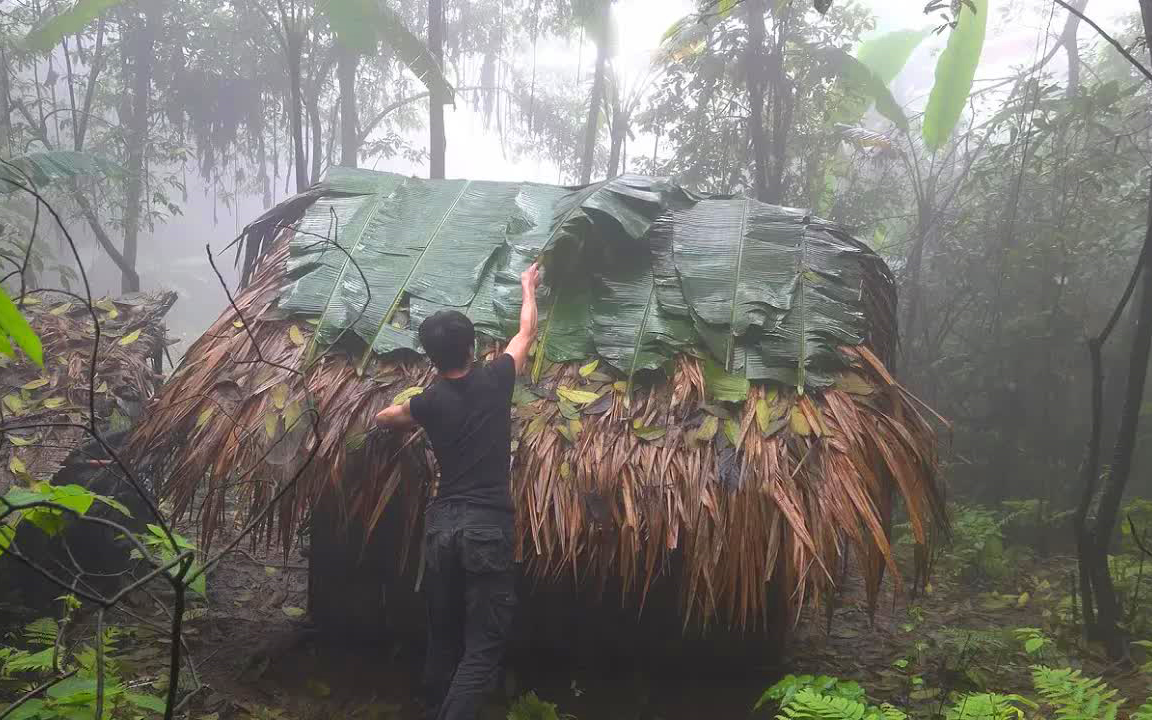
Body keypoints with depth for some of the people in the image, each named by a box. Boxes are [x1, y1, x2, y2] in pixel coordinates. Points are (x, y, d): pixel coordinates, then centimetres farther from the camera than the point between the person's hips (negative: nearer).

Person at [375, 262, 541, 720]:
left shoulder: (429, 402, 3)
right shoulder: (495, 380, -1)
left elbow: (382, 419, 25)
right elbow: (527, 333, 18)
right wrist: (528, 288, 34)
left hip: (441, 525, 4)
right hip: (488, 528, -3)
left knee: (443, 639, 18)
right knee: (483, 647, -1)